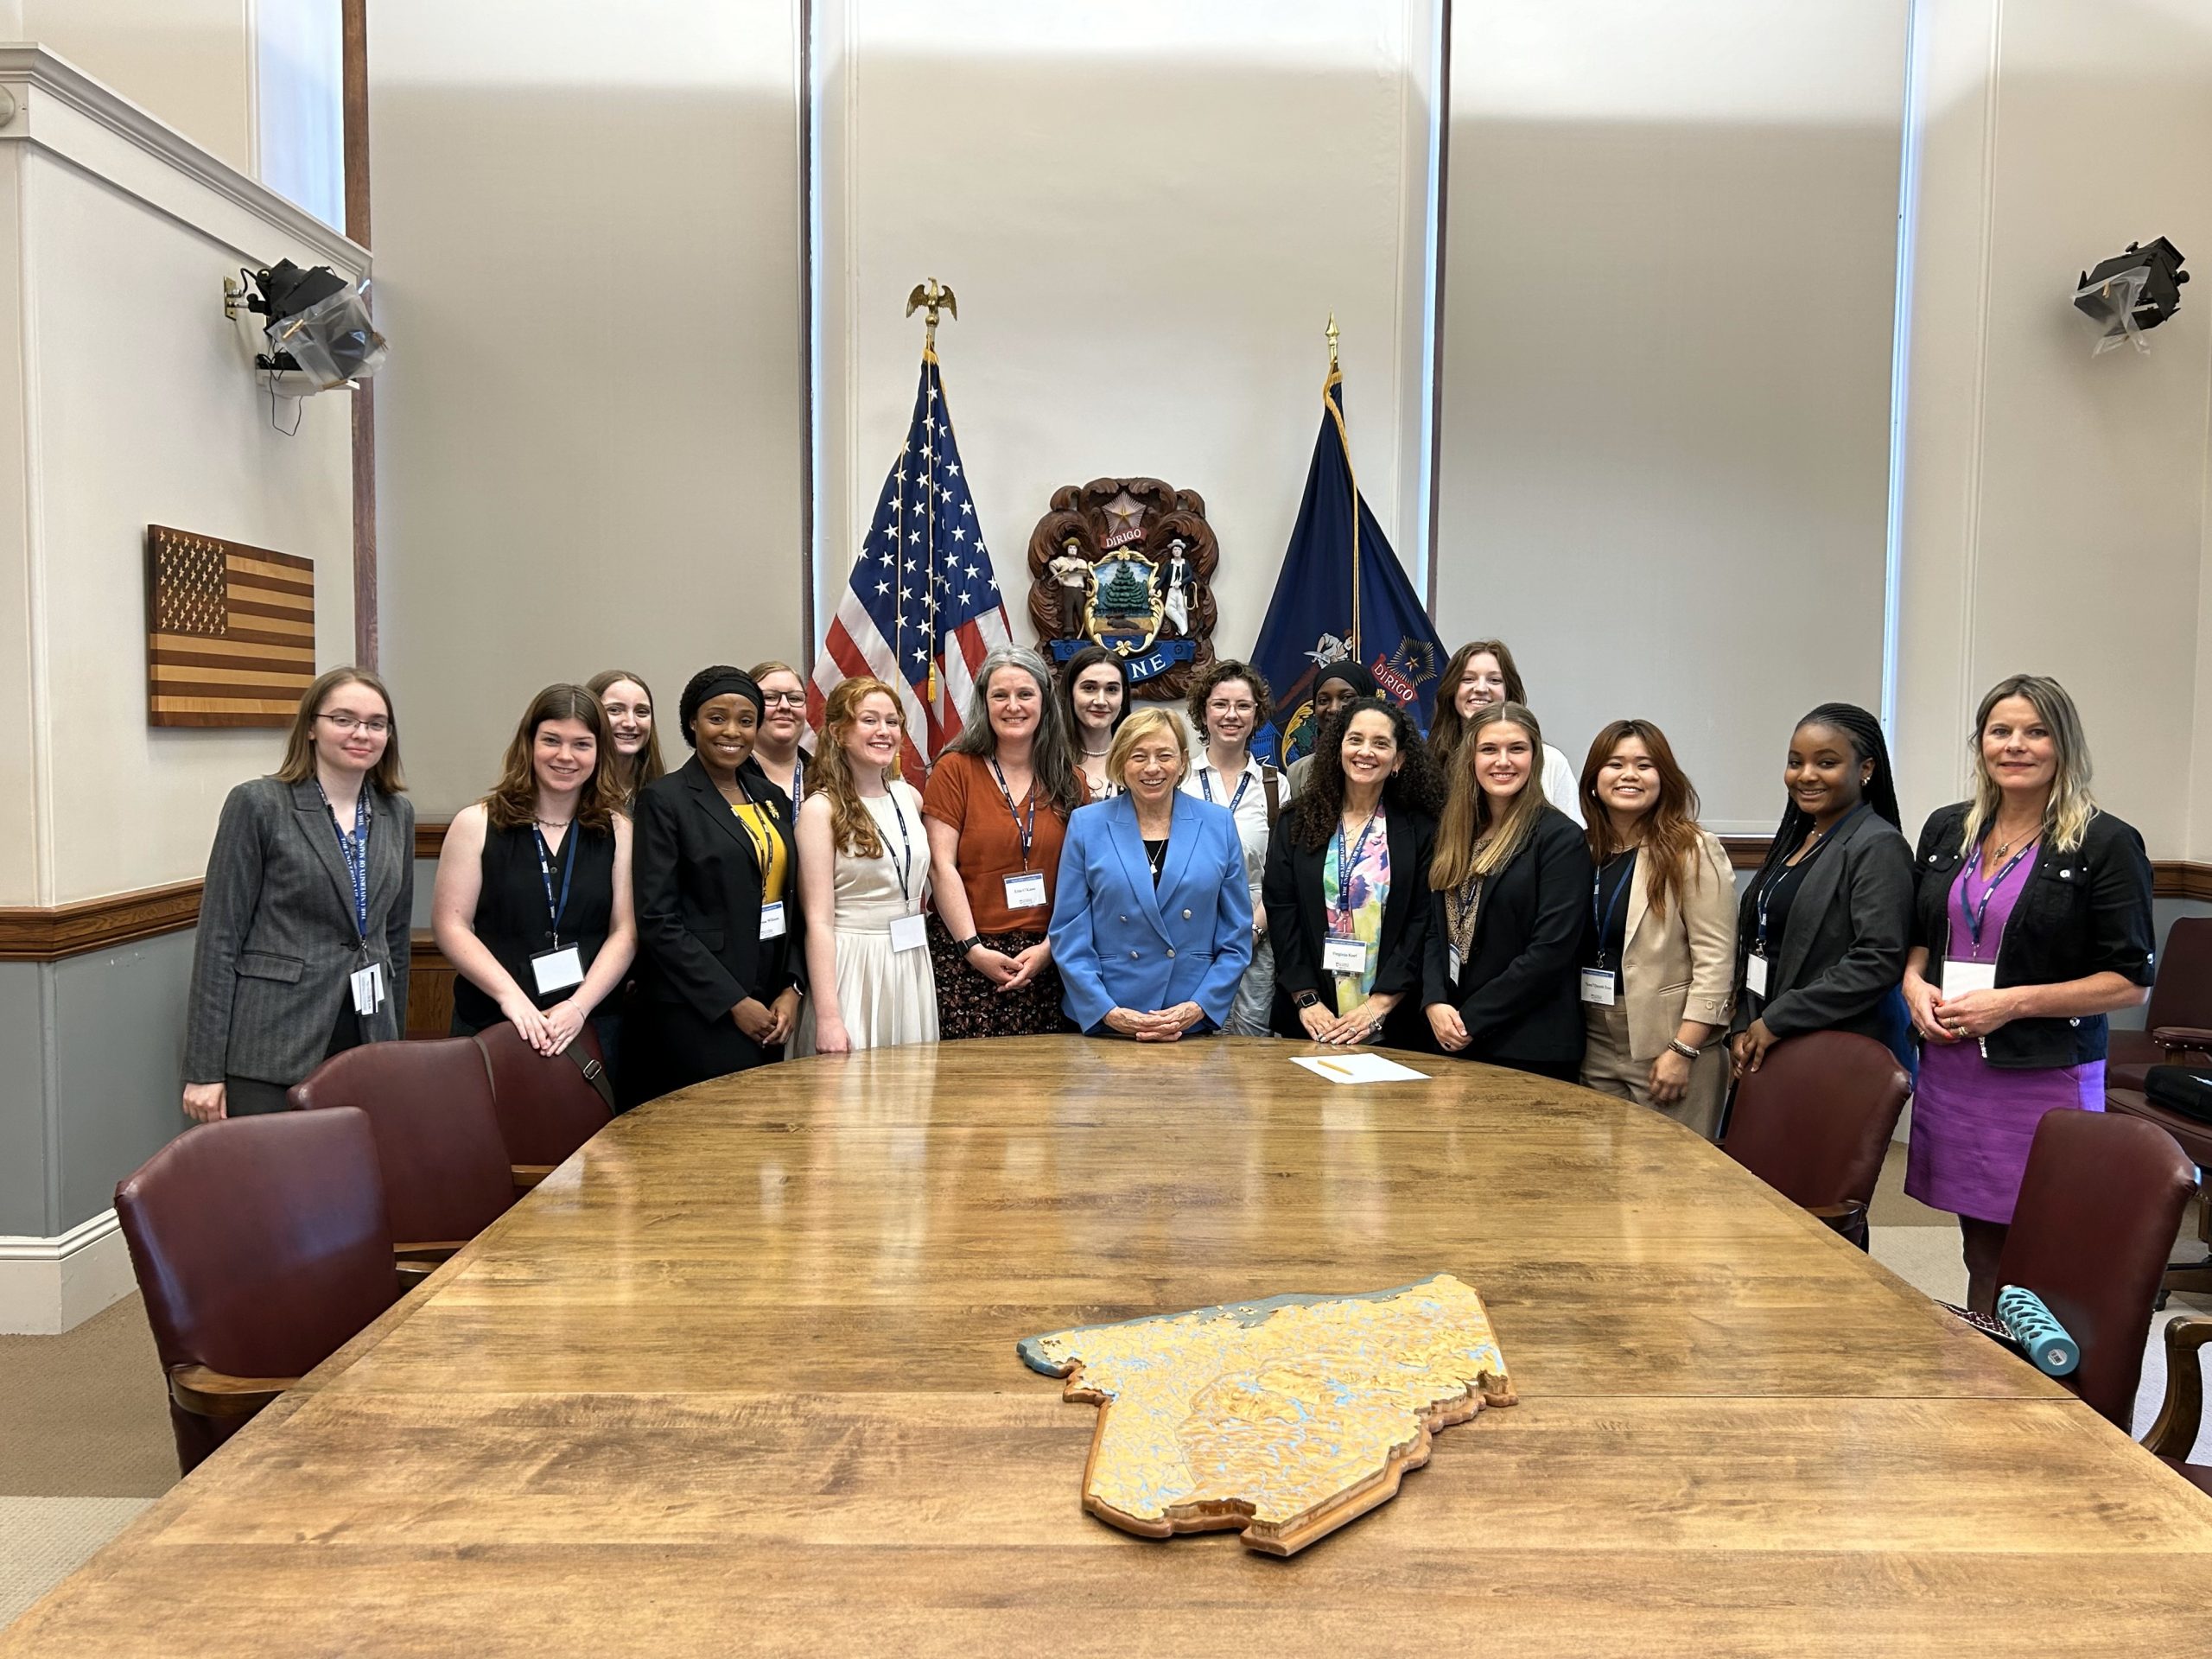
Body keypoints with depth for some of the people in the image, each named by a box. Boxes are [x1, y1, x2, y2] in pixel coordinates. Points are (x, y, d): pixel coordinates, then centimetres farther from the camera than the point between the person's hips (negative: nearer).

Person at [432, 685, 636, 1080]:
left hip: (590, 1029, 1)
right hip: (491, 1027, -1)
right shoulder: (477, 825, 1)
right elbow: (449, 925, -3)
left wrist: (579, 1007, -13)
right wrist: (511, 996, -15)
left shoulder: (617, 831, 5)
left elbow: (624, 932, 0)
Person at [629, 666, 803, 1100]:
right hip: (696, 1013, -6)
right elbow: (657, 921, -12)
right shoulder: (665, 800, -6)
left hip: (768, 1012, 6)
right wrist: (733, 1002, -13)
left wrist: (791, 989, 1)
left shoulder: (772, 799, 12)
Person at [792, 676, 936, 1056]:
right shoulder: (822, 808, -9)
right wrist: (827, 1016, -18)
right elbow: (818, 920, -13)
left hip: (912, 964, 6)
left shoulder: (910, 797, 8)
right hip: (850, 967, -6)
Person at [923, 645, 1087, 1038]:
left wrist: (1049, 947, -6)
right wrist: (974, 949, -10)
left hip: (1045, 958, 2)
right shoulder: (955, 769, 1)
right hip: (964, 955, -2)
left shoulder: (1070, 781, 10)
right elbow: (942, 866, -4)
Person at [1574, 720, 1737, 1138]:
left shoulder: (1695, 851, -7)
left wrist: (1682, 1051, -16)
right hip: (1595, 1047, 5)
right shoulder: (1586, 851, 10)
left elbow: (1715, 963, -12)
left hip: (1666, 1046, -5)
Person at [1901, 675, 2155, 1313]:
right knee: (1980, 1248, 13)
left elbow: (2130, 981, -6)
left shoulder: (2106, 844, -5)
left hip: (2045, 1077, -4)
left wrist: (2014, 1002, -16)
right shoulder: (1947, 830, 11)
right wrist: (1915, 983, -1)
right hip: (1950, 1070, 5)